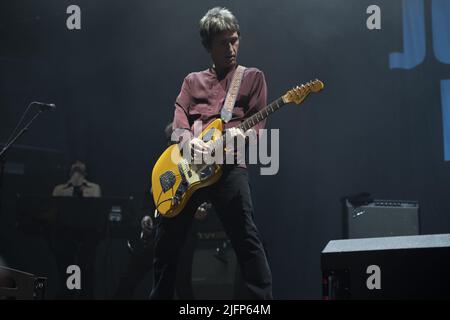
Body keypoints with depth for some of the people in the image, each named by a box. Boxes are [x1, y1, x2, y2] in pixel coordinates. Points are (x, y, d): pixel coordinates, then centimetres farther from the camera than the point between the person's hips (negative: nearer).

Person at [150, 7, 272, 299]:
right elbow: (179, 122, 8)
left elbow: (257, 125, 4)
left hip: (229, 165, -3)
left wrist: (239, 133, -19)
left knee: (247, 239, -18)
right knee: (167, 241, 9)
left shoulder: (253, 77, 14)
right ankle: (161, 295, 25)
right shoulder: (193, 81, 21)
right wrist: (190, 142, -15)